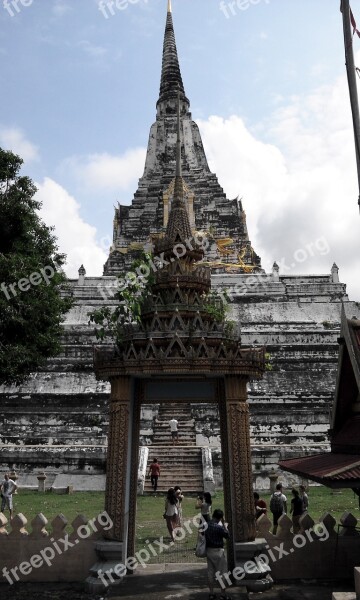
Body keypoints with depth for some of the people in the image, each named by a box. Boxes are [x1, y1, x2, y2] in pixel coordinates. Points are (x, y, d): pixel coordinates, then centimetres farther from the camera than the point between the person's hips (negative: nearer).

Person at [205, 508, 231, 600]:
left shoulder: (206, 525, -4)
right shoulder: (219, 527, -22)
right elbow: (227, 536, -9)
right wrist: (224, 525, -4)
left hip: (208, 550, 6)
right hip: (218, 551, -6)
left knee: (210, 571, 15)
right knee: (222, 572, 8)